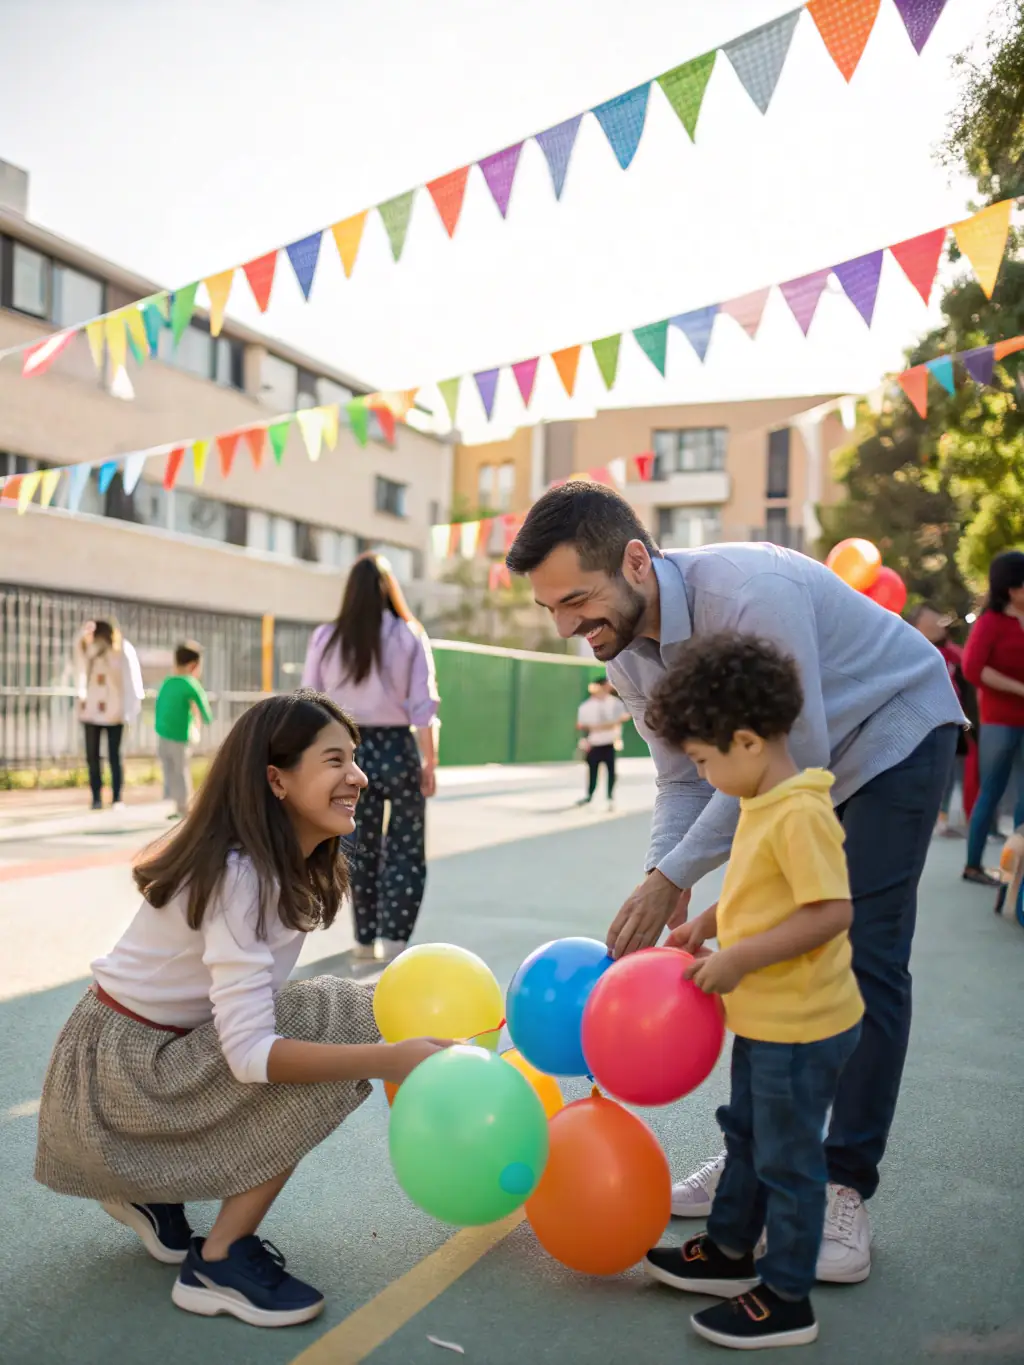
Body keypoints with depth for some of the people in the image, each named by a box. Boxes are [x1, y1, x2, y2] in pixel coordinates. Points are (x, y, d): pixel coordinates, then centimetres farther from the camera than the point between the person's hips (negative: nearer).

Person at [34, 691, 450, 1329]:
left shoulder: (295, 867, -1)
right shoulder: (236, 875, -28)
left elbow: (249, 1006, -1)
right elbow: (248, 1054, -32)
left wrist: (386, 1023, -10)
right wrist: (391, 1058, -34)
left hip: (169, 1045, 9)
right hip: (117, 1071, -9)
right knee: (332, 1025, -21)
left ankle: (155, 1191, 17)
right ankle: (218, 1263, -7)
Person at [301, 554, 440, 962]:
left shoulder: (326, 638, 1)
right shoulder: (409, 636, -3)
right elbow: (423, 706, -7)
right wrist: (430, 762, -1)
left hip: (349, 749, 2)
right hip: (396, 748, -2)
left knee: (360, 848, 14)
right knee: (405, 850, 10)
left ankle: (365, 938, 21)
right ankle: (393, 936, 5)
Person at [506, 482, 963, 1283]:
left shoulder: (747, 594, -37)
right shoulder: (623, 646, -12)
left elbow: (793, 761, -33)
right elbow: (685, 776, -5)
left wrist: (674, 874, -30)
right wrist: (663, 881, -22)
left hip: (894, 737, -7)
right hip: (793, 764, 7)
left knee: (864, 959, -12)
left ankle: (844, 1191, -1)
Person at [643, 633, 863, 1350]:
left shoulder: (800, 813, -26)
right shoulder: (762, 805, 4)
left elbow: (833, 910, -31)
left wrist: (738, 957, -27)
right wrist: (708, 922, 7)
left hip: (801, 1027, -10)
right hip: (764, 1019, 10)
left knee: (788, 1159, 7)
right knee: (747, 1134, 24)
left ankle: (786, 1300, 25)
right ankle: (731, 1250, 43)